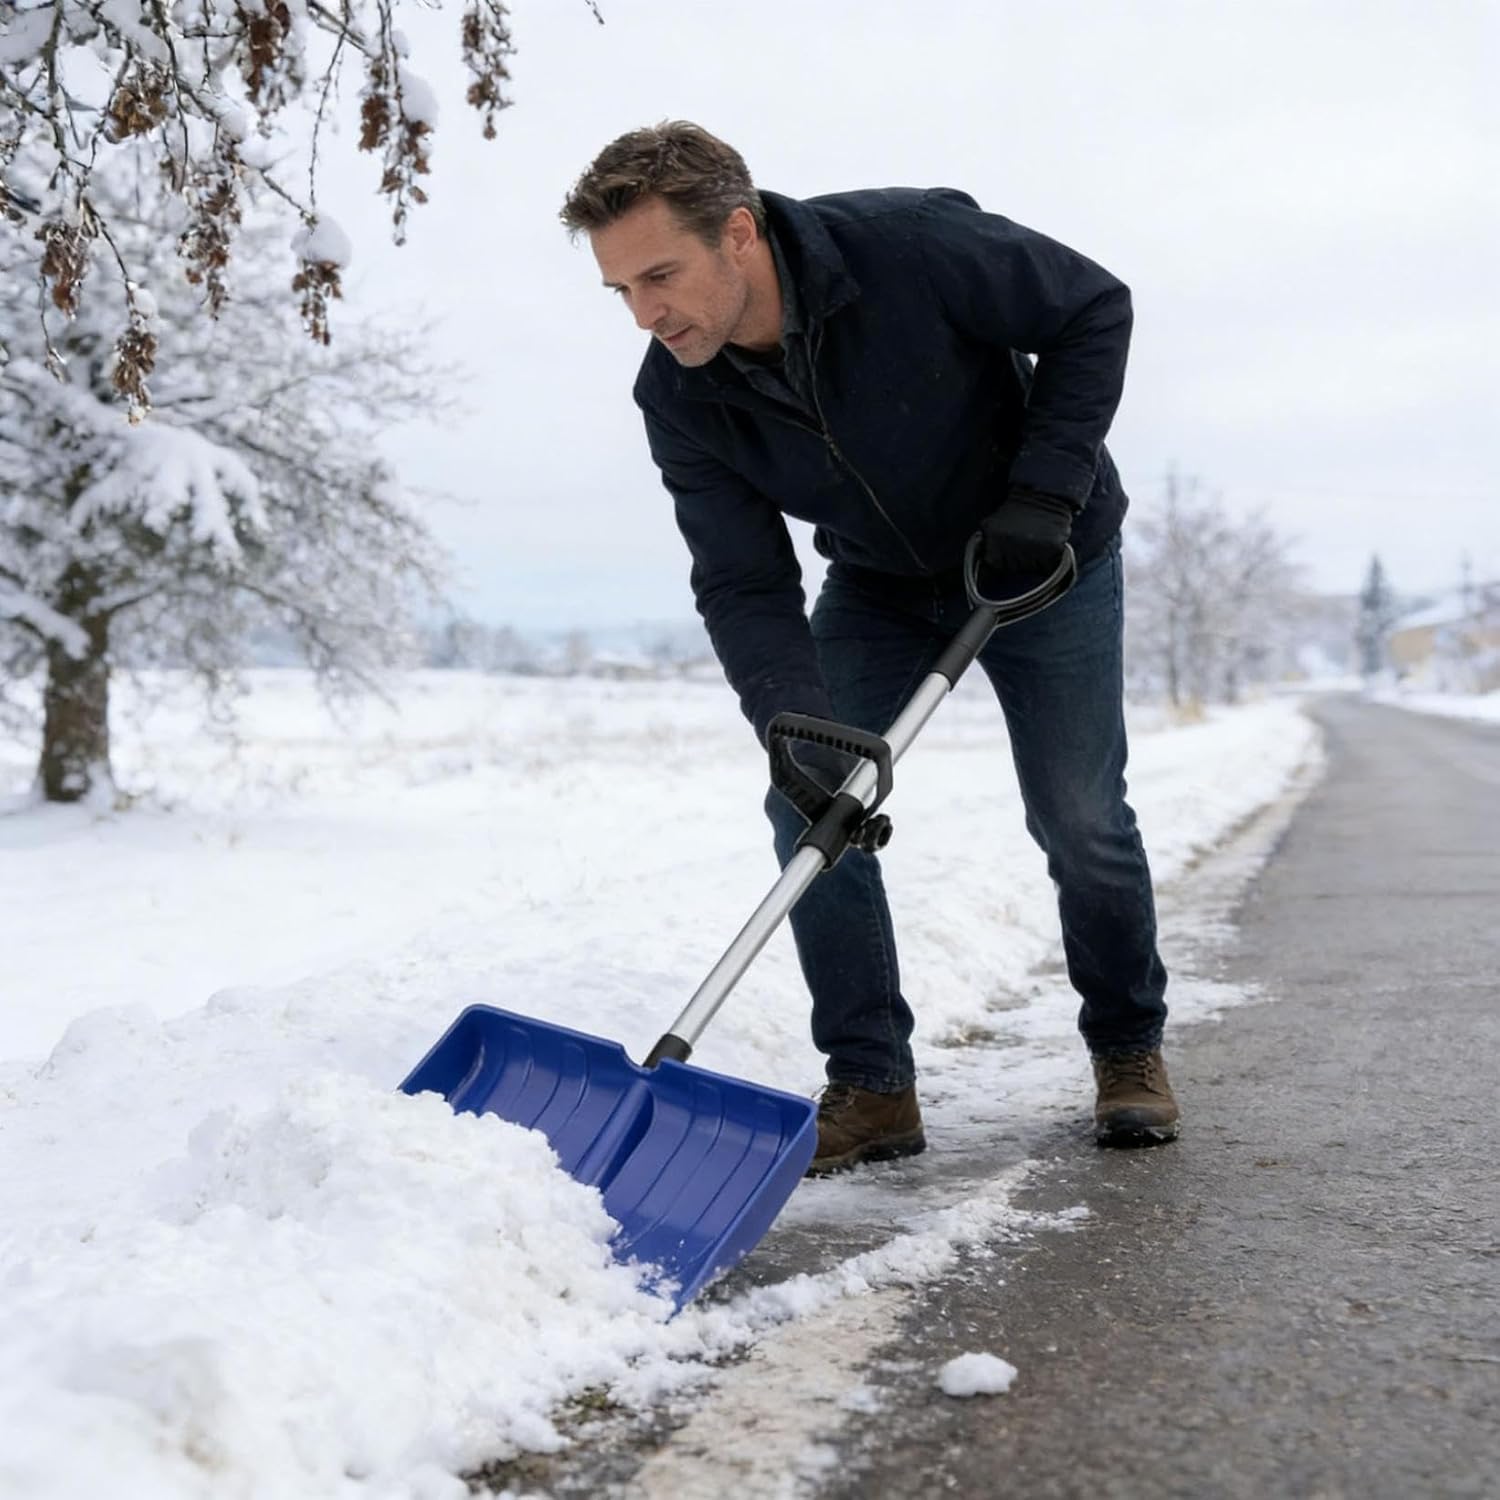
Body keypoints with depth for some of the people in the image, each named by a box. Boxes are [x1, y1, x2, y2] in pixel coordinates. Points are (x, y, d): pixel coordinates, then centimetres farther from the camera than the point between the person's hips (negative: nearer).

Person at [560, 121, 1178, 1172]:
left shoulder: (913, 245, -33)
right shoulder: (678, 399, -21)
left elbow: (1092, 310, -19)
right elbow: (744, 586, -21)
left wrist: (1045, 491, -26)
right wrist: (796, 722, -38)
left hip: (1044, 559, -3)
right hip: (876, 583, 3)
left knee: (1080, 819, -3)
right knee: (809, 805, -11)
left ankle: (1129, 1046, 21)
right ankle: (871, 1085, -1)